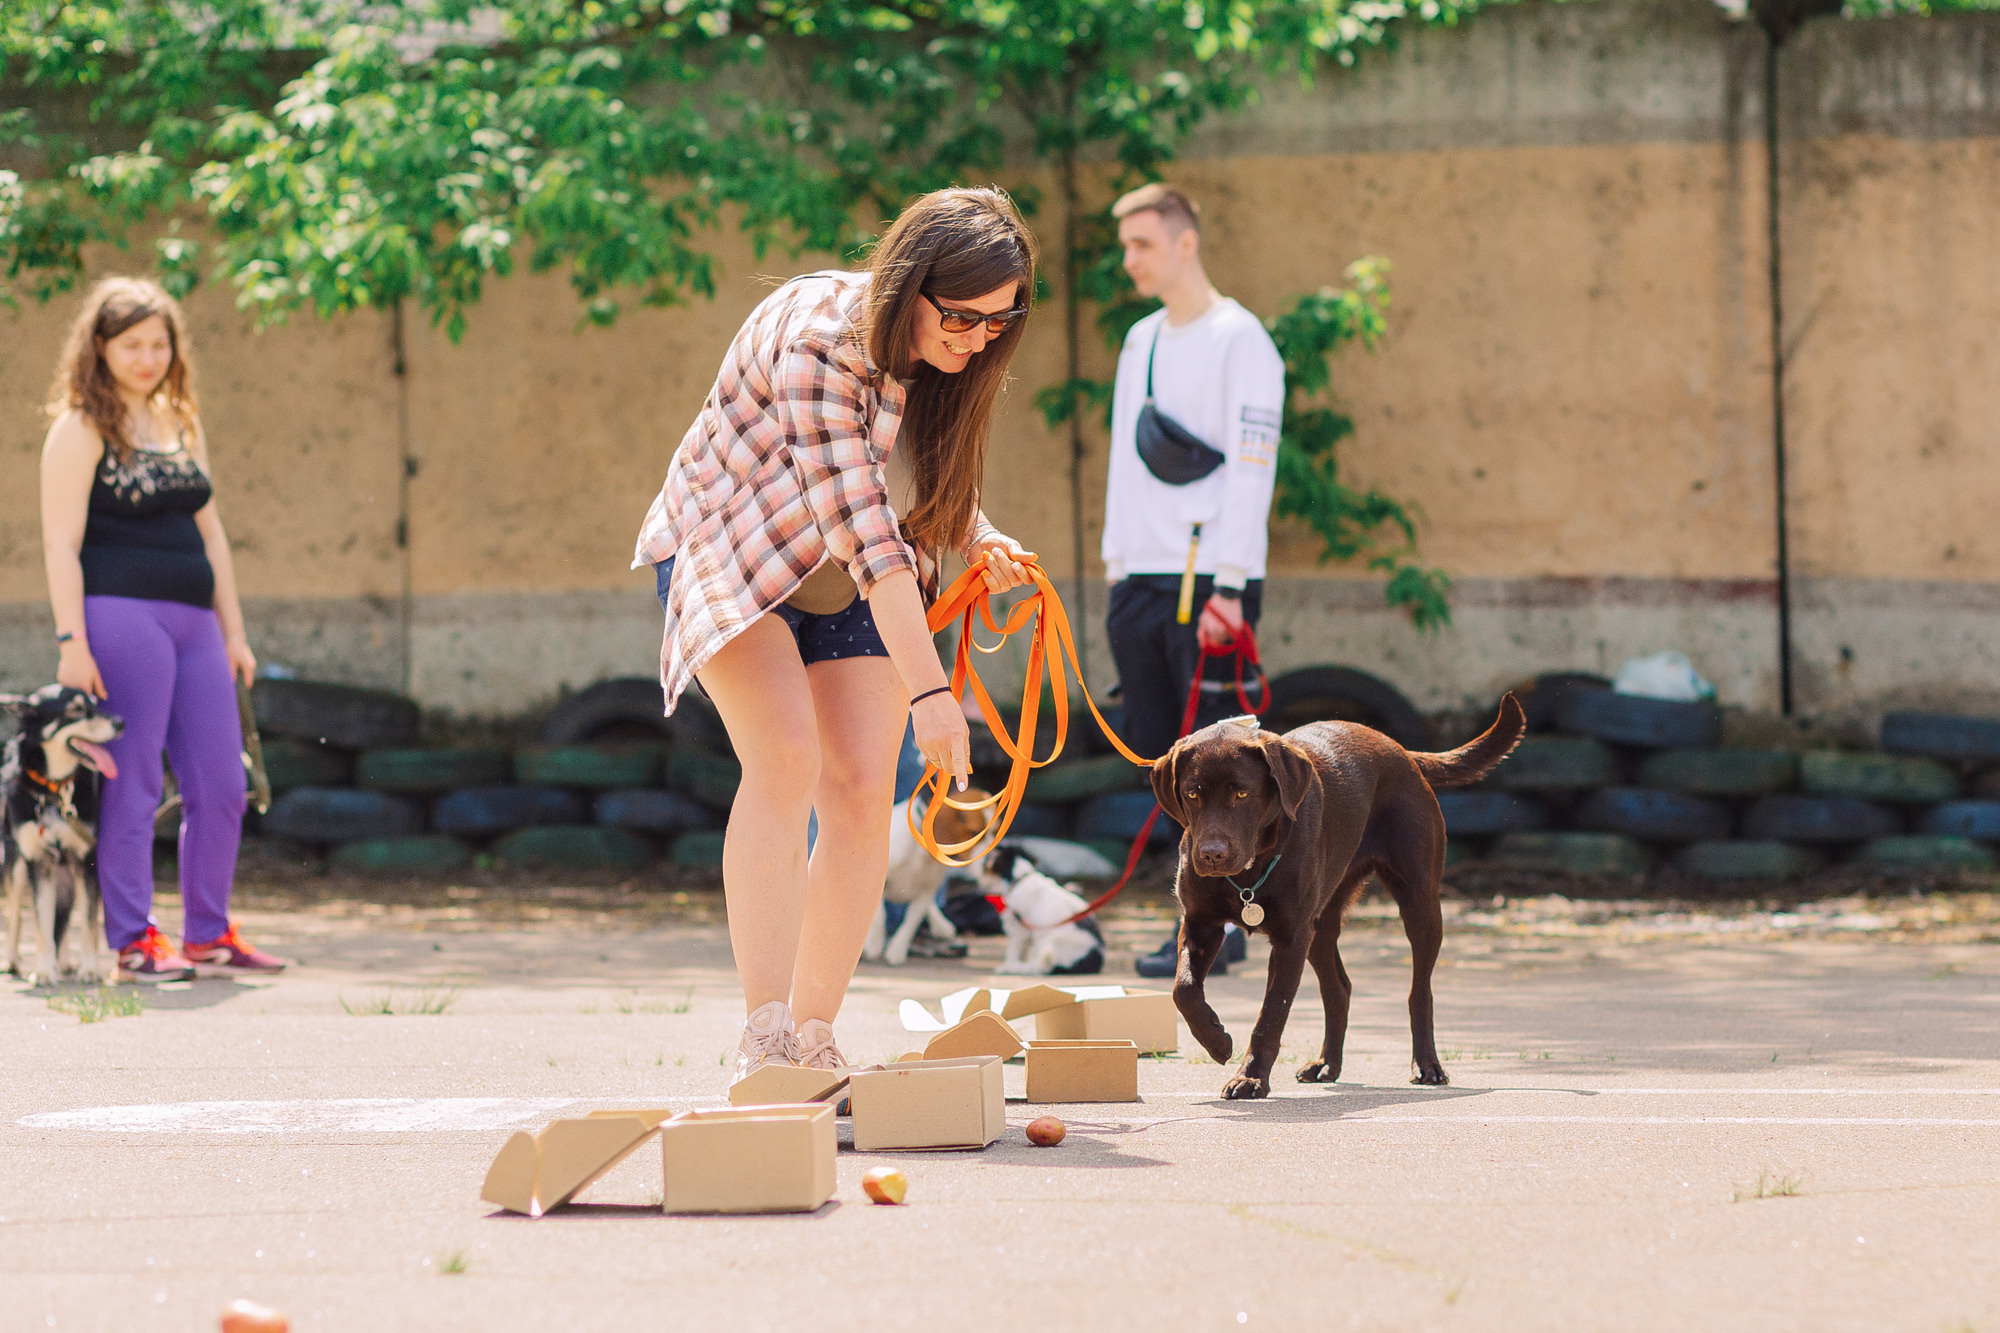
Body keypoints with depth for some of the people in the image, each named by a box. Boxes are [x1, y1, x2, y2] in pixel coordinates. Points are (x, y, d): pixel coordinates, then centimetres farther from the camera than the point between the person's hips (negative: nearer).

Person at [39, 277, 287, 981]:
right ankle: (133, 943, -3)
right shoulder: (81, 429, -2)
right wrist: (71, 640, -16)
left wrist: (234, 630, 19)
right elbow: (60, 541, -8)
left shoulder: (182, 426, 18)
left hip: (192, 620, 7)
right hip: (121, 613, -7)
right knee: (131, 784, -6)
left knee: (221, 784, 7)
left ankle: (208, 934, 16)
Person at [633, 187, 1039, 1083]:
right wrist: (929, 690, -43)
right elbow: (860, 525, -38)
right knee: (786, 757, -26)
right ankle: (763, 1037, -29)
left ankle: (814, 1040, 2)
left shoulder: (956, 358, -9)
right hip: (728, 550, -7)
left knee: (862, 793, -7)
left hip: (843, 579, 7)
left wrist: (979, 541, -12)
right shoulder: (817, 339, -33)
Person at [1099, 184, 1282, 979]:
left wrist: (1227, 590, -17)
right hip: (1141, 579, 7)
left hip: (1209, 579, -7)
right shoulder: (1141, 341, 18)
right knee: (1162, 753, 6)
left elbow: (1251, 468, -11)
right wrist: (1116, 567, 14)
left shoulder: (1238, 341, -6)